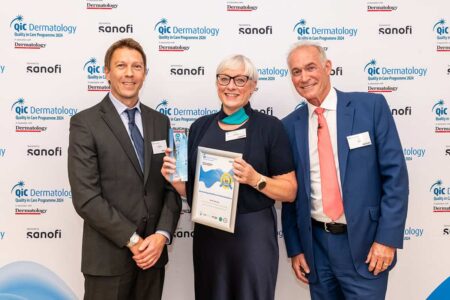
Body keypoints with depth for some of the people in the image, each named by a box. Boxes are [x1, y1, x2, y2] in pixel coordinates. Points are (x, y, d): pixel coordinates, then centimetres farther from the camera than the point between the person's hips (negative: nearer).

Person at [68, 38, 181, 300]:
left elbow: (172, 186, 5)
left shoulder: (160, 122, 7)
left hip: (153, 252, 4)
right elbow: (86, 198, -13)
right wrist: (133, 241, -14)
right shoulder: (85, 123, -7)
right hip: (108, 256, -4)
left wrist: (161, 235, -9)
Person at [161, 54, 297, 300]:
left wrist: (255, 179, -21)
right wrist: (174, 177, -7)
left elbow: (290, 191, -5)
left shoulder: (270, 127, -6)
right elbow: (191, 188, 13)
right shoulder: (200, 127, 6)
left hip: (253, 233, -3)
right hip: (207, 233, 4)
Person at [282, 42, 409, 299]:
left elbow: (395, 174, -6)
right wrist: (295, 248, 5)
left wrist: (388, 238, -11)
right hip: (316, 244, 3)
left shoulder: (371, 106, -5)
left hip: (364, 243, -2)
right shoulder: (290, 126, 2)